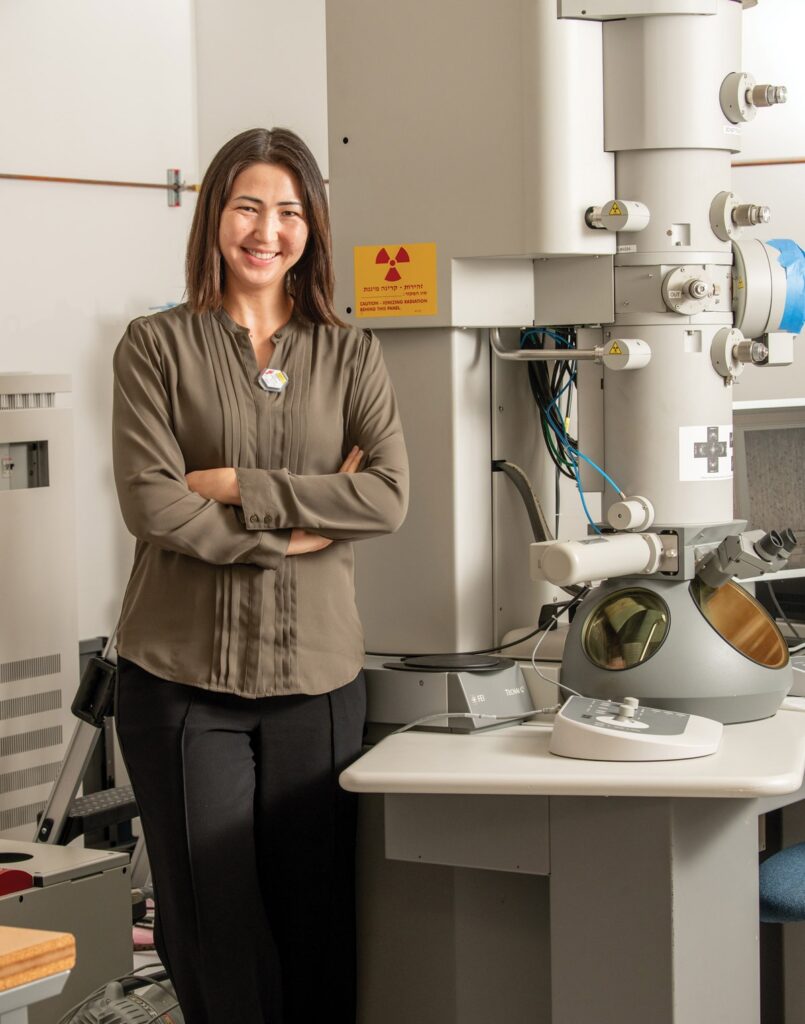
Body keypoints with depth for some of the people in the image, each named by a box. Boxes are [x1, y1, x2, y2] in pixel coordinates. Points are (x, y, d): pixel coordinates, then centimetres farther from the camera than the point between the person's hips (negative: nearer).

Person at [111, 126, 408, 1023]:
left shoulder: (348, 354, 9)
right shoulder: (156, 346, 2)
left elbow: (389, 495, -5)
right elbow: (151, 503, -9)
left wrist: (239, 487, -11)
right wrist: (301, 524, -10)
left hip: (315, 671, 2)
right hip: (181, 674, -2)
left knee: (316, 917, 5)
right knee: (214, 924, 2)